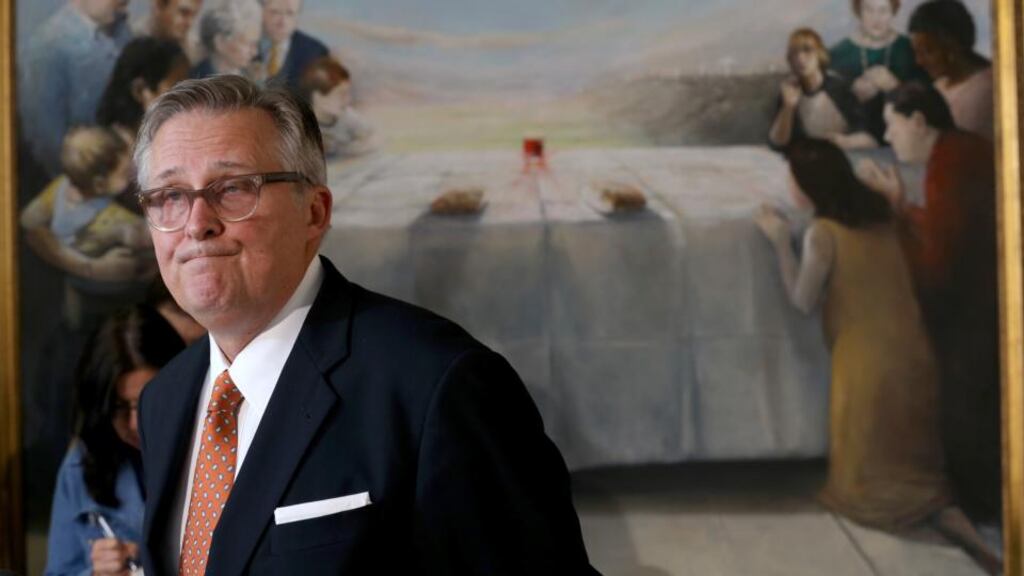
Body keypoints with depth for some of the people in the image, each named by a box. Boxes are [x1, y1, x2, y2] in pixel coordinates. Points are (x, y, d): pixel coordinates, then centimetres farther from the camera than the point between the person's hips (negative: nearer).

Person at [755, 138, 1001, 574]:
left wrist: (780, 241, 3)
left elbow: (804, 301, -3)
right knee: (914, 462, 17)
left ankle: (931, 506, -18)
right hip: (913, 355, 6)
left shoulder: (822, 233, -12)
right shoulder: (880, 216, 7)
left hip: (868, 363, -6)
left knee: (869, 480, 7)